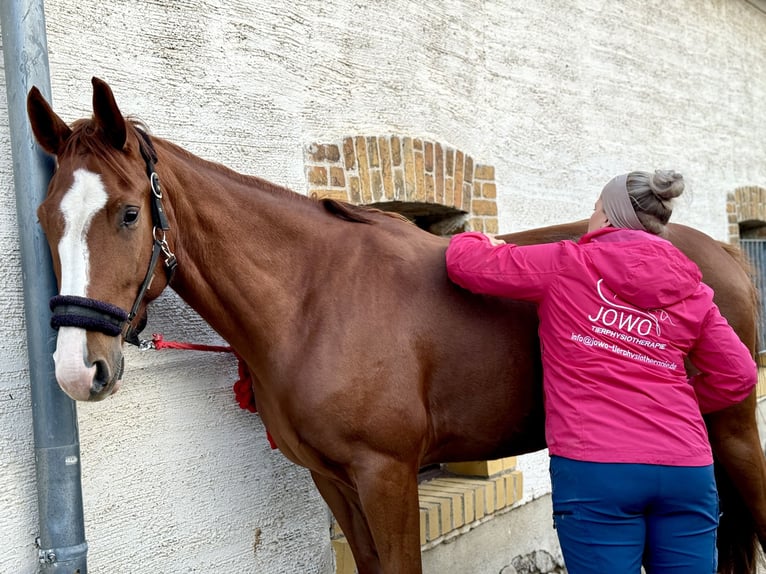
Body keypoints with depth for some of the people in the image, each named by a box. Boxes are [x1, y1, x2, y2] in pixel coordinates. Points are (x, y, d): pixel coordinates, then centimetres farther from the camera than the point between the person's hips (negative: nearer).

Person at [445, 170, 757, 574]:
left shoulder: (565, 265, 0)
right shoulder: (692, 290, 11)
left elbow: (462, 259, 5)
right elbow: (737, 376, 12)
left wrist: (486, 243, 26)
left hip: (595, 469, -4)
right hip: (687, 469, 4)